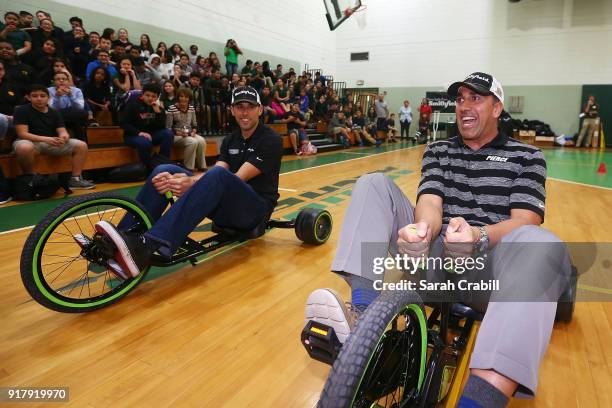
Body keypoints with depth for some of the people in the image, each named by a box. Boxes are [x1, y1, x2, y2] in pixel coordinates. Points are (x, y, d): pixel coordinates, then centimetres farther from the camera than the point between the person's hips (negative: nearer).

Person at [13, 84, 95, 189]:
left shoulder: (54, 112, 10)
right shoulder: (21, 110, -5)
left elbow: (62, 131, 2)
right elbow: (22, 133, -15)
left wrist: (64, 137, -25)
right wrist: (45, 139, -31)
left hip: (52, 142, 5)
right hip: (30, 141, -5)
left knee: (81, 145, -11)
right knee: (25, 148, -43)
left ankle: (75, 179, -12)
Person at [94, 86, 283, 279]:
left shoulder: (270, 140, -6)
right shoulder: (230, 140, 14)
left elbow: (238, 178, -19)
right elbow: (215, 176, -3)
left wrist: (192, 183, -32)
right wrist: (183, 179, -23)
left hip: (256, 208, -6)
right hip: (227, 206, 6)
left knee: (218, 174, -37)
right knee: (165, 171, -10)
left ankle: (147, 248, -47)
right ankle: (126, 238, -21)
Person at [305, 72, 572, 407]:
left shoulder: (527, 157, 10)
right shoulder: (438, 151, 16)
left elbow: (527, 220, -6)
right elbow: (430, 201, -1)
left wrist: (479, 236, -30)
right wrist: (423, 228, -27)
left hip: (489, 259, -2)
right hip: (435, 250, 3)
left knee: (540, 243, -35)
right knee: (374, 184, -13)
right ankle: (363, 317, -33)